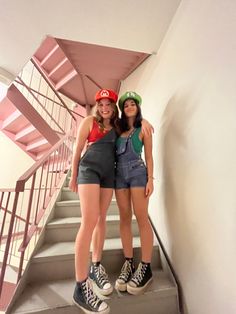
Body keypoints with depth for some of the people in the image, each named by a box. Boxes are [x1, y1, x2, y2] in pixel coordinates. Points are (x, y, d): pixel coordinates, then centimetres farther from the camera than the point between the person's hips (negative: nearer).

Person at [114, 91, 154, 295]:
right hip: (119, 174, 4)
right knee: (125, 218, 6)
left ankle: (146, 268, 10)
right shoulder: (118, 128, 17)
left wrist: (150, 179, -7)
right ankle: (129, 263, 18)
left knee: (141, 218, -4)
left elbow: (149, 156, 1)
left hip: (137, 172, -4)